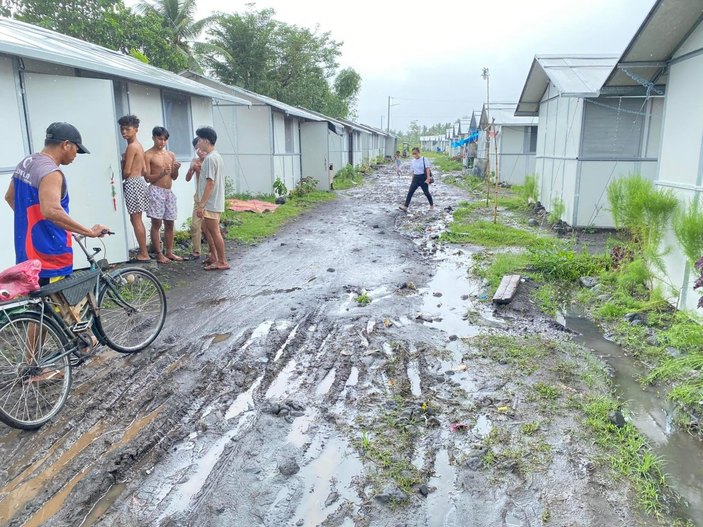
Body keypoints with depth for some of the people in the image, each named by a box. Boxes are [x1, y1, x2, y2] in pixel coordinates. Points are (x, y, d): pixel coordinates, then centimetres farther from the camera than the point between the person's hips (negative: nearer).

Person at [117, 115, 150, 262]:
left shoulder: (131, 146, -13)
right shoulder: (138, 145, 16)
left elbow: (127, 171, -16)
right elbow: (144, 170, 16)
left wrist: (119, 179, 1)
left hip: (132, 183, -10)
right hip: (140, 182, 10)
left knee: (135, 219, -6)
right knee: (137, 219, 13)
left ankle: (144, 254, -3)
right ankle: (143, 251, 17)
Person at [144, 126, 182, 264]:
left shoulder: (171, 155, 13)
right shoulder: (148, 155, -3)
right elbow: (147, 178, -7)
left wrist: (176, 169, -7)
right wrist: (162, 173, -22)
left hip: (169, 192, 6)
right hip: (156, 191, -6)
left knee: (170, 223, 8)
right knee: (156, 223, -4)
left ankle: (169, 252, 16)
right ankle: (159, 254, 1)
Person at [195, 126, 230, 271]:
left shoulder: (210, 158, -19)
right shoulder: (216, 156, 13)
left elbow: (210, 183, -23)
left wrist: (201, 204, -22)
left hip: (211, 203, -10)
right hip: (213, 202, 10)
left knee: (214, 232, -3)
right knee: (206, 228, 20)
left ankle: (222, 262, 5)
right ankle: (213, 256, 28)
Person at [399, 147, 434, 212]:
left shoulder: (424, 159, -8)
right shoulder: (412, 161, 8)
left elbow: (427, 169, -11)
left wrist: (428, 178, -18)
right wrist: (413, 179, 15)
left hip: (423, 177, -5)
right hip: (415, 177, 5)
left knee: (426, 192, 5)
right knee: (410, 191, -7)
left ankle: (432, 205, 26)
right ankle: (405, 206, -10)